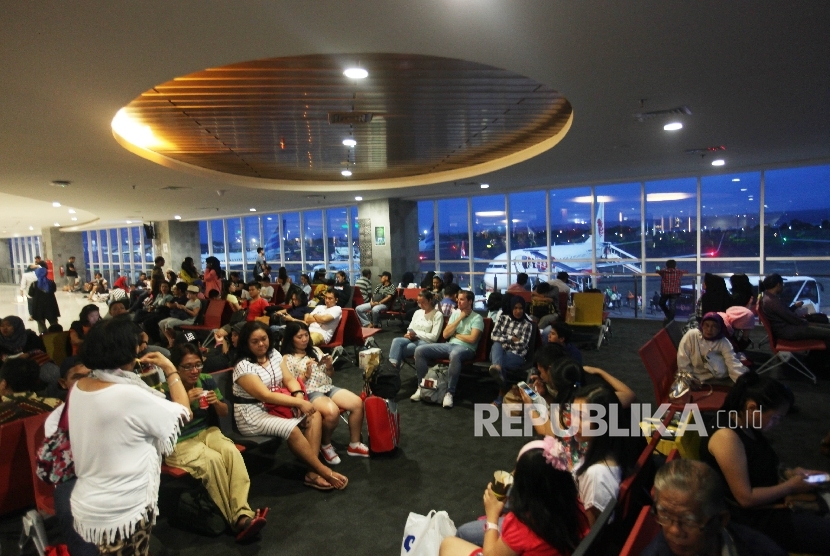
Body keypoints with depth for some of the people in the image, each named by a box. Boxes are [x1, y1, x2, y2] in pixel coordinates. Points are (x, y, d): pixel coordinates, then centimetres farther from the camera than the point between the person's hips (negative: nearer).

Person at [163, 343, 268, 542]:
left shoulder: (207, 381, 0)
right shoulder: (166, 390, -12)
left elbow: (224, 413, 8)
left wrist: (216, 402, -14)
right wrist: (185, 401, -30)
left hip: (207, 432, 4)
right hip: (178, 443, -4)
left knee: (231, 451, -29)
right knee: (213, 459, -33)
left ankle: (243, 514, -33)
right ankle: (237, 519, -24)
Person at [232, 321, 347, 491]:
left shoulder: (274, 354, 4)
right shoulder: (243, 367, -18)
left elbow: (289, 379, 3)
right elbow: (266, 396, -25)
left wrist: (299, 396, -20)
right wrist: (299, 403, -27)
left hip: (275, 406, 8)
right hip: (253, 414, -8)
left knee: (314, 416, -14)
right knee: (291, 429, -31)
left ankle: (313, 472, -19)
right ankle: (324, 472, -17)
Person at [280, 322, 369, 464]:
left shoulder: (315, 350, 16)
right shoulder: (287, 359, 1)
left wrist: (329, 366, -1)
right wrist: (305, 374, -17)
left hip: (328, 387, 6)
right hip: (309, 393, -6)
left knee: (358, 403, -18)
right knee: (332, 412, -35)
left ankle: (354, 444, -1)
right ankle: (325, 445, -4)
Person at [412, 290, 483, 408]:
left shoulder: (477, 318, -1)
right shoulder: (455, 313, 16)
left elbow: (472, 339, -15)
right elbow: (445, 335, 5)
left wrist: (455, 334, 0)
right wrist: (460, 318, -1)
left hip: (466, 348, -6)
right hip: (449, 345, 6)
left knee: (454, 355, -44)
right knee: (419, 350, -12)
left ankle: (449, 392, -31)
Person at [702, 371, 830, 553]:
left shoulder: (748, 427, 1)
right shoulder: (727, 437, -28)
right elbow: (746, 498, -25)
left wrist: (787, 473, 1)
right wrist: (790, 486, -14)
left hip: (768, 504, 9)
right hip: (750, 517, -9)